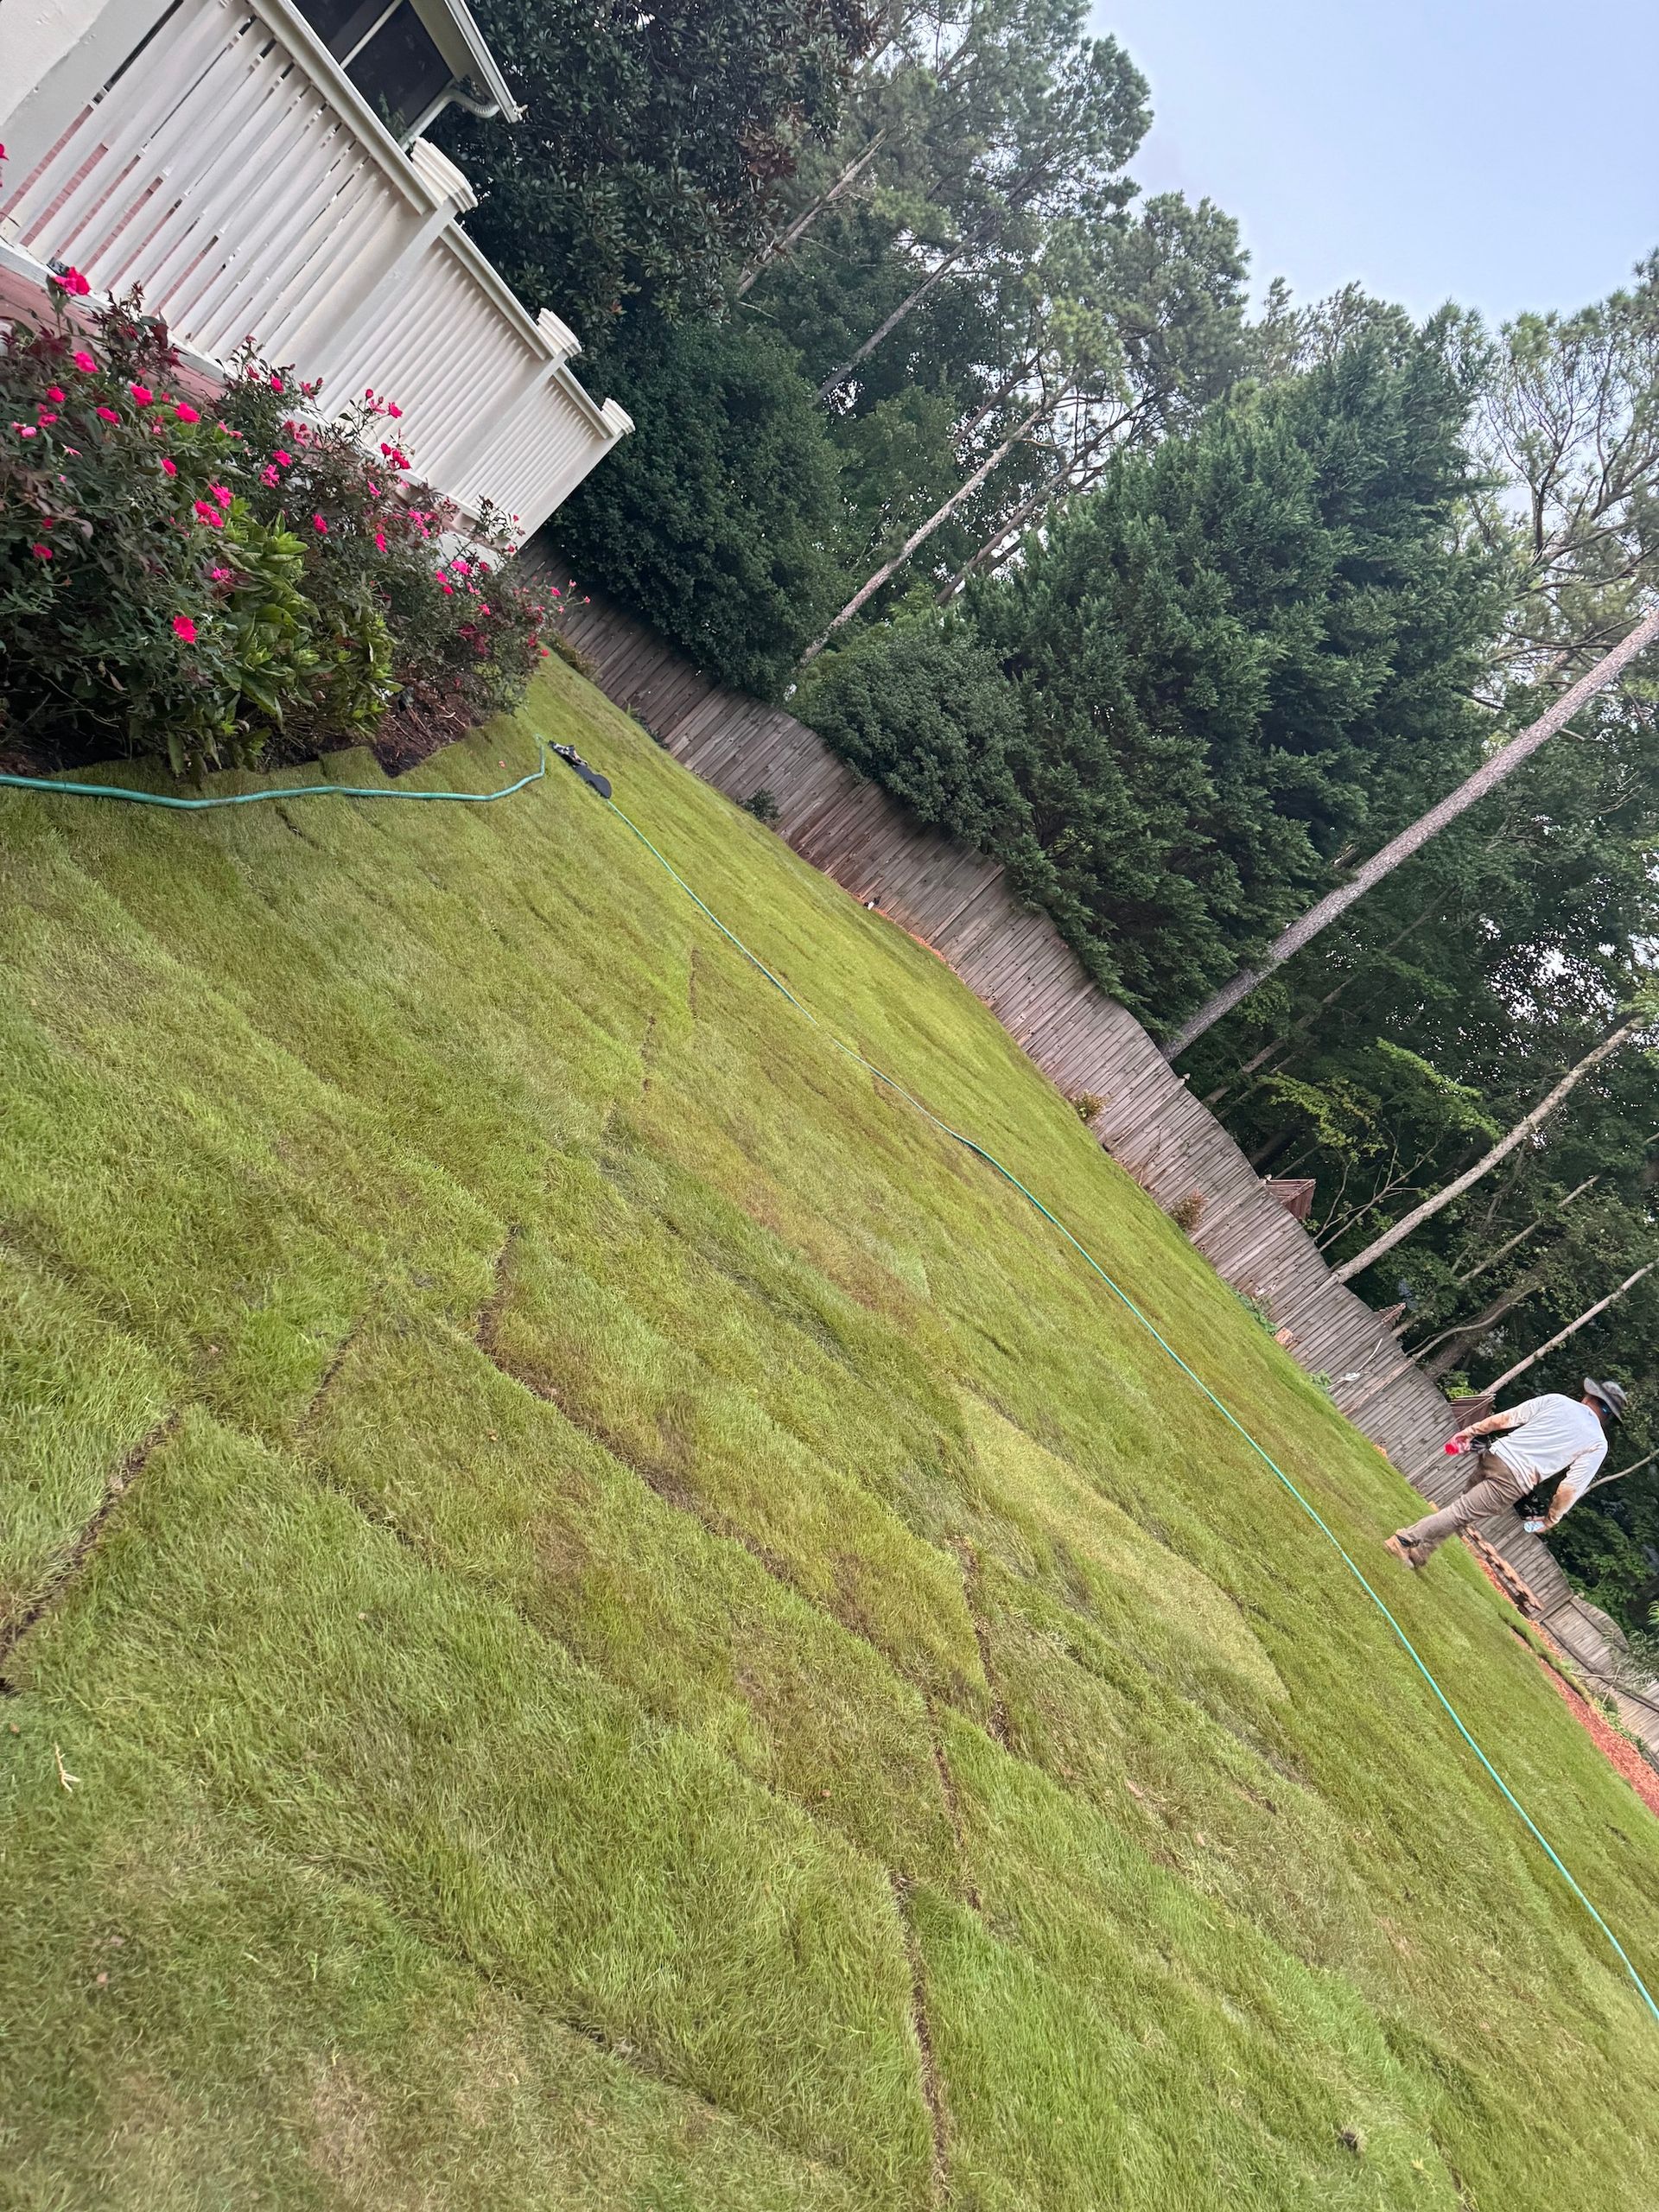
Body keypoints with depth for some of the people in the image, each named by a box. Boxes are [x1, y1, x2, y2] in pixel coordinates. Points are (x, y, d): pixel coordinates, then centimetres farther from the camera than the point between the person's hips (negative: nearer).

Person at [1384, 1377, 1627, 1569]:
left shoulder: (1557, 1400, 11)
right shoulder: (1598, 1444, 4)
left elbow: (1503, 1419, 7)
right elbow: (1571, 1489, 0)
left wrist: (1471, 1430, 16)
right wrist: (1550, 1520, 11)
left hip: (1495, 1455, 4)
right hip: (1514, 1481, -4)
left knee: (1462, 1508, 21)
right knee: (1460, 1514, 0)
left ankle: (1419, 1551, 21)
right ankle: (1404, 1540, -7)